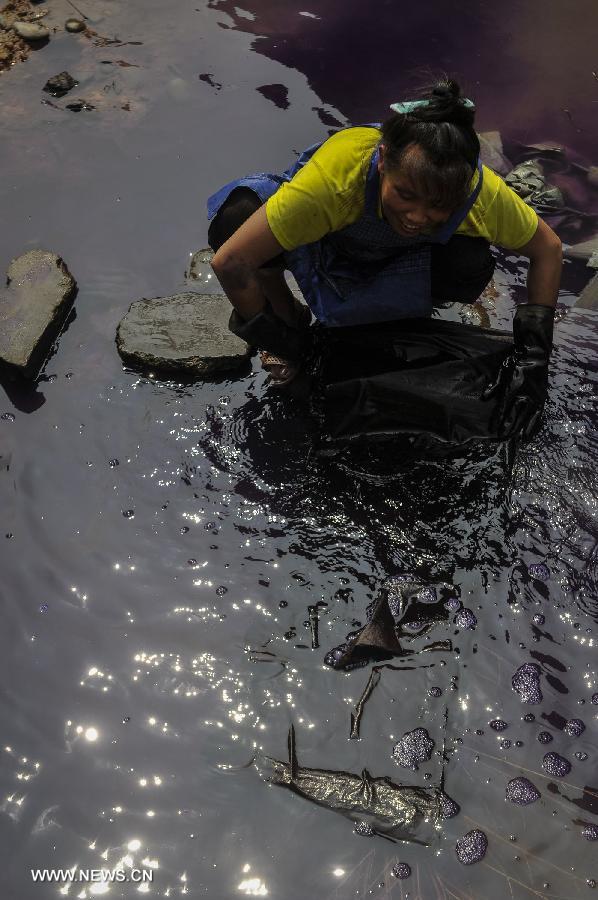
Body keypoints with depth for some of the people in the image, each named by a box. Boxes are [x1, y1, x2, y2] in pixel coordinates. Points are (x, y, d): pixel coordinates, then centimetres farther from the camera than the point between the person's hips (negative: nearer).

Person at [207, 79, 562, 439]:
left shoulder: (481, 192, -33)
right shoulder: (336, 174, -43)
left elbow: (549, 249, -15)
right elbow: (230, 262, -41)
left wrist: (533, 355, -23)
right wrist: (282, 341, -27)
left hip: (395, 257, 2)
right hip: (321, 243, -1)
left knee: (472, 266, -31)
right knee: (236, 217, -33)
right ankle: (289, 315, -5)